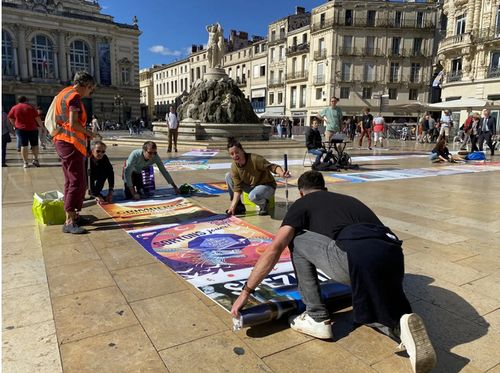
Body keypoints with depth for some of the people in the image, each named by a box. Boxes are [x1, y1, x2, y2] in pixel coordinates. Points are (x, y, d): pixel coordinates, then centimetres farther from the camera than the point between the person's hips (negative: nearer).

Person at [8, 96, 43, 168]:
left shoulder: (14, 108, 4)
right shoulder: (30, 107, -2)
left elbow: (11, 119, 8)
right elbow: (37, 118, -4)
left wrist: (15, 125, 21)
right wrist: (41, 125, 8)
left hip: (21, 129, 1)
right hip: (32, 129, -1)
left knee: (24, 145, 2)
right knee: (34, 145, 11)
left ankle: (25, 162, 0)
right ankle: (35, 159, 6)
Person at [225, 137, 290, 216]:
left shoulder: (255, 159, -28)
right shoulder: (234, 167, -12)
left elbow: (272, 166, -30)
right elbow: (238, 188, -11)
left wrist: (281, 173, -53)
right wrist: (233, 205, -19)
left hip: (267, 185, -6)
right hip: (251, 187, 6)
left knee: (253, 196, -40)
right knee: (228, 176, -7)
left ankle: (264, 204, -1)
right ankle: (239, 207, 1)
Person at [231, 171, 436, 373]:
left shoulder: (302, 203, 20)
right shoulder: (349, 199, 37)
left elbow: (274, 249, 11)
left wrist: (246, 291, 18)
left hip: (358, 256, -7)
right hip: (394, 258, 7)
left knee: (296, 241, 16)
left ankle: (317, 319, 17)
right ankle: (401, 325, -3)